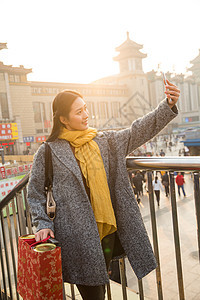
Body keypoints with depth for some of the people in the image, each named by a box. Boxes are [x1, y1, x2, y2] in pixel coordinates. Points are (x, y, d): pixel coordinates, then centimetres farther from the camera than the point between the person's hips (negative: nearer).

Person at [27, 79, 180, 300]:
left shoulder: (106, 142, 7)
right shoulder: (48, 152, -3)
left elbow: (139, 130, 4)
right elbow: (35, 193, 3)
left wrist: (168, 105, -6)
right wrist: (43, 224, -8)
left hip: (108, 232, 4)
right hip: (77, 238, -3)